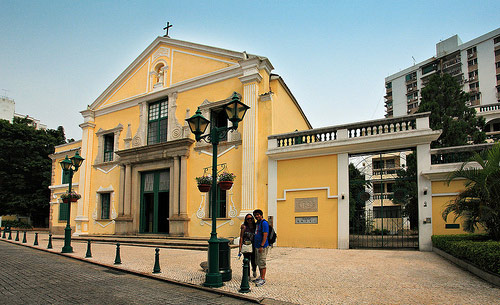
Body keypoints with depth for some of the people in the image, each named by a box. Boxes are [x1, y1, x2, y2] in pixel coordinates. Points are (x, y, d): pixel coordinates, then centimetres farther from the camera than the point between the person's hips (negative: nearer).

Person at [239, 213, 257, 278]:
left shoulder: (255, 227, 6)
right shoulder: (244, 227, 0)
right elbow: (241, 237, -1)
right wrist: (240, 247, -7)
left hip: (254, 247, 2)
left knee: (254, 261, 5)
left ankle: (254, 270, 39)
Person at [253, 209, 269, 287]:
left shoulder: (264, 223, -14)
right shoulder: (257, 223, 15)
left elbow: (265, 236, -19)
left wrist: (261, 246, -22)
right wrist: (255, 245, 19)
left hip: (262, 247, -10)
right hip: (257, 246, 10)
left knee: (262, 263, -6)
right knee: (258, 262, 14)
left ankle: (263, 279, 0)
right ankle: (261, 277, 24)